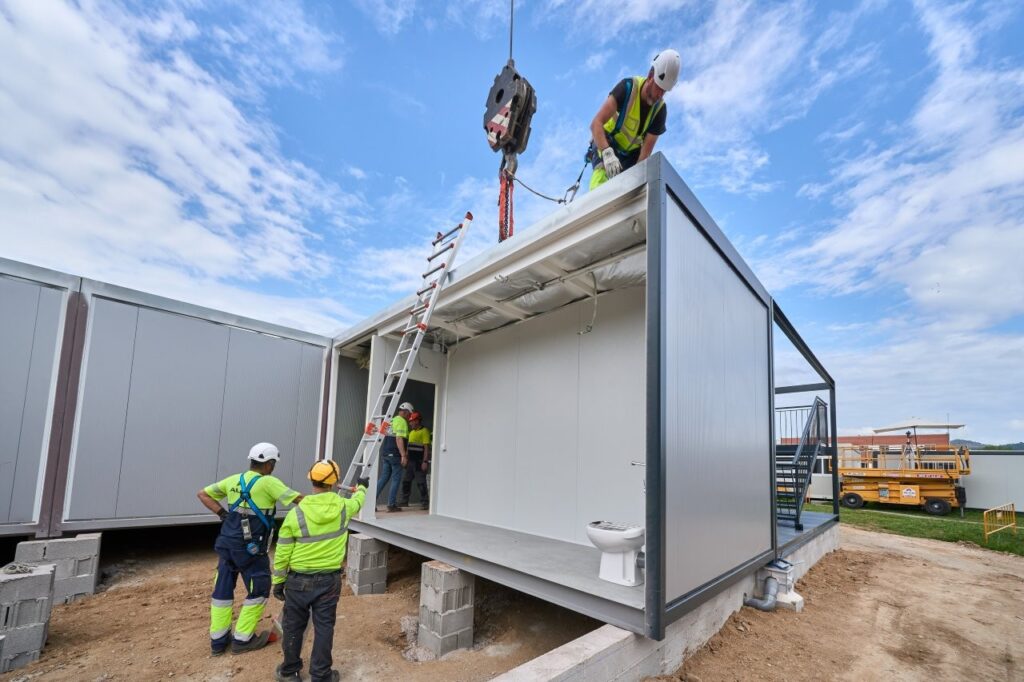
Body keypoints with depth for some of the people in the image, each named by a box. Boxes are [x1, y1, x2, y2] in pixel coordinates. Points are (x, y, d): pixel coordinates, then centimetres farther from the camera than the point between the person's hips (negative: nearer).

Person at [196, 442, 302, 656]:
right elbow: (299, 500, -20)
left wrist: (223, 514, 10)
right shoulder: (268, 482, -16)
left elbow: (203, 494, 14)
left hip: (227, 544, 7)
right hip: (250, 549, -7)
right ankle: (242, 640, 18)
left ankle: (218, 640, 27)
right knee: (259, 591, 10)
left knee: (222, 590, 17)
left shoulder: (233, 480, 5)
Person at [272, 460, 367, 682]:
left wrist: (277, 581, 6)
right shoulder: (343, 507, -9)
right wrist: (361, 487, 39)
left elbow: (282, 553, -7)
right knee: (324, 627, 11)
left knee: (293, 626, 17)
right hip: (329, 580, 0)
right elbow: (357, 502, 17)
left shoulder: (296, 513, -13)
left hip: (298, 580, 0)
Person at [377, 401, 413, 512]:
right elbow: (399, 439, -20)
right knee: (396, 479, 1)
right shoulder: (402, 421, -10)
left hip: (385, 453, 8)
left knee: (383, 478, 13)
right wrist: (403, 455, -22)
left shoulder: (391, 420, 18)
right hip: (395, 454, -8)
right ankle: (392, 505, 4)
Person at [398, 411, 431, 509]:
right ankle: (404, 501, 21)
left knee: (421, 482, -4)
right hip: (411, 461, 8)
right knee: (406, 481, 11)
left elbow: (426, 447, -14)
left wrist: (425, 461, -19)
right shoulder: (412, 432, 17)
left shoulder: (424, 431, -8)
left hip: (419, 462, -8)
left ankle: (424, 503, 4)